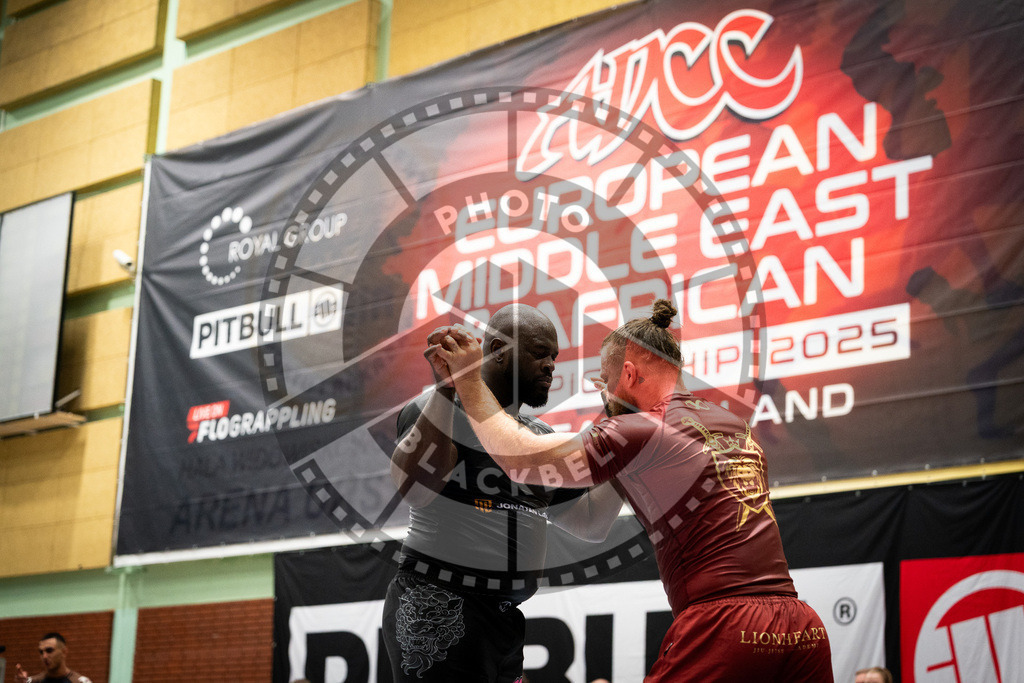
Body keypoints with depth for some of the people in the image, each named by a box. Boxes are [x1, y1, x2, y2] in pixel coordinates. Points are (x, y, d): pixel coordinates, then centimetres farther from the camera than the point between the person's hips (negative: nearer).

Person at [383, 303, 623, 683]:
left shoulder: (540, 438, 17)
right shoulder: (442, 410, -6)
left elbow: (591, 524, 17)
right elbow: (412, 487, -26)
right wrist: (446, 387, -26)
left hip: (504, 621, 8)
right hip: (436, 612, -8)